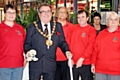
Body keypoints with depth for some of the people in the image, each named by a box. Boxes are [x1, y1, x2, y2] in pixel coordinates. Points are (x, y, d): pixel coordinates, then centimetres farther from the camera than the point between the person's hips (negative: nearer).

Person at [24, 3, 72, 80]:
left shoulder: (58, 26, 8)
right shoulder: (32, 27, 2)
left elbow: (62, 42, 11)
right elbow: (27, 43, 3)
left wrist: (66, 51, -7)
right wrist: (28, 51, -17)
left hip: (50, 65, 2)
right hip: (35, 64, -2)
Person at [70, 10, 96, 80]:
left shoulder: (91, 30, -4)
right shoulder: (75, 28, 8)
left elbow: (91, 46, -11)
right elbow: (71, 43, 8)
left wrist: (82, 58, -17)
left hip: (86, 63, -4)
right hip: (73, 62, 4)